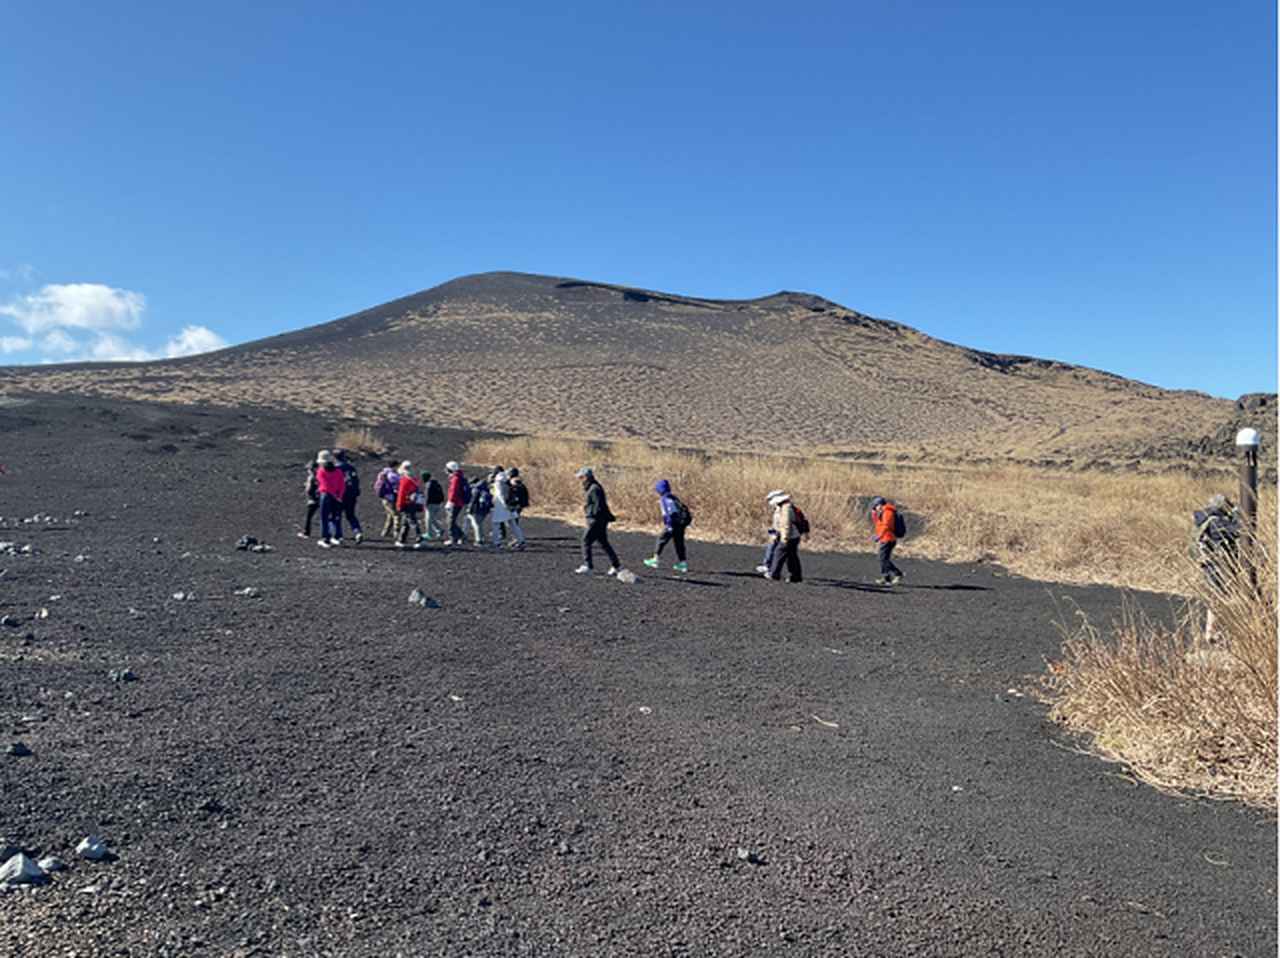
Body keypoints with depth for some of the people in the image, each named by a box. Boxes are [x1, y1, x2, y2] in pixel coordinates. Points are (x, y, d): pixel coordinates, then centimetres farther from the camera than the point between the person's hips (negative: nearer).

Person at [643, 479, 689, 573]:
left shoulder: (665, 499, -8)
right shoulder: (672, 497, 19)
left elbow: (670, 512, -18)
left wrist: (669, 525, -19)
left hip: (674, 523, -8)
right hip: (681, 522, 8)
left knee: (662, 540, 3)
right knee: (679, 543, 11)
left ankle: (655, 560, 7)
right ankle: (683, 563, 10)